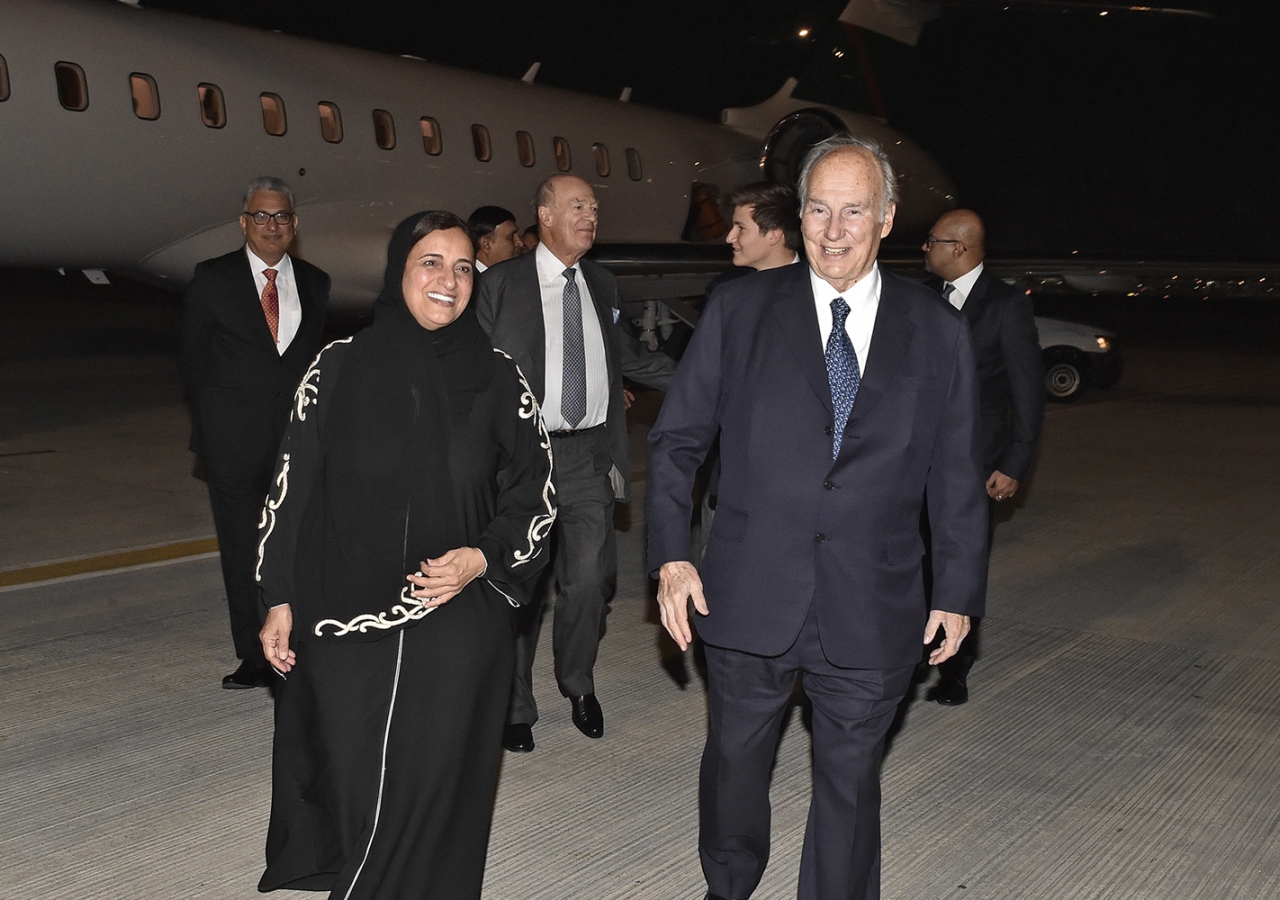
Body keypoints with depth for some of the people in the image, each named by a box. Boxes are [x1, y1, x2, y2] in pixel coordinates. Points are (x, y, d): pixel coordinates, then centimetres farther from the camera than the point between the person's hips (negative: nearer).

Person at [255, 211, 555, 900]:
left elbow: (533, 496, 5)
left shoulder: (498, 380, 1)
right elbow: (292, 484, 4)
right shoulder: (341, 366, 0)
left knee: (430, 790, 4)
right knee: (348, 783, 8)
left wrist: (482, 558, -12)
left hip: (456, 629, 0)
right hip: (343, 622, 0)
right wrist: (279, 599, 3)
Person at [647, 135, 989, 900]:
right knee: (735, 766, 18)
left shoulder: (938, 332, 2)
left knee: (850, 785, 13)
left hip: (872, 615, 0)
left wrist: (960, 591, 5)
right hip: (749, 602, 1)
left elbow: (957, 475, 6)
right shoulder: (740, 309, 0)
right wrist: (672, 555, -6)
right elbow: (676, 441, 2)